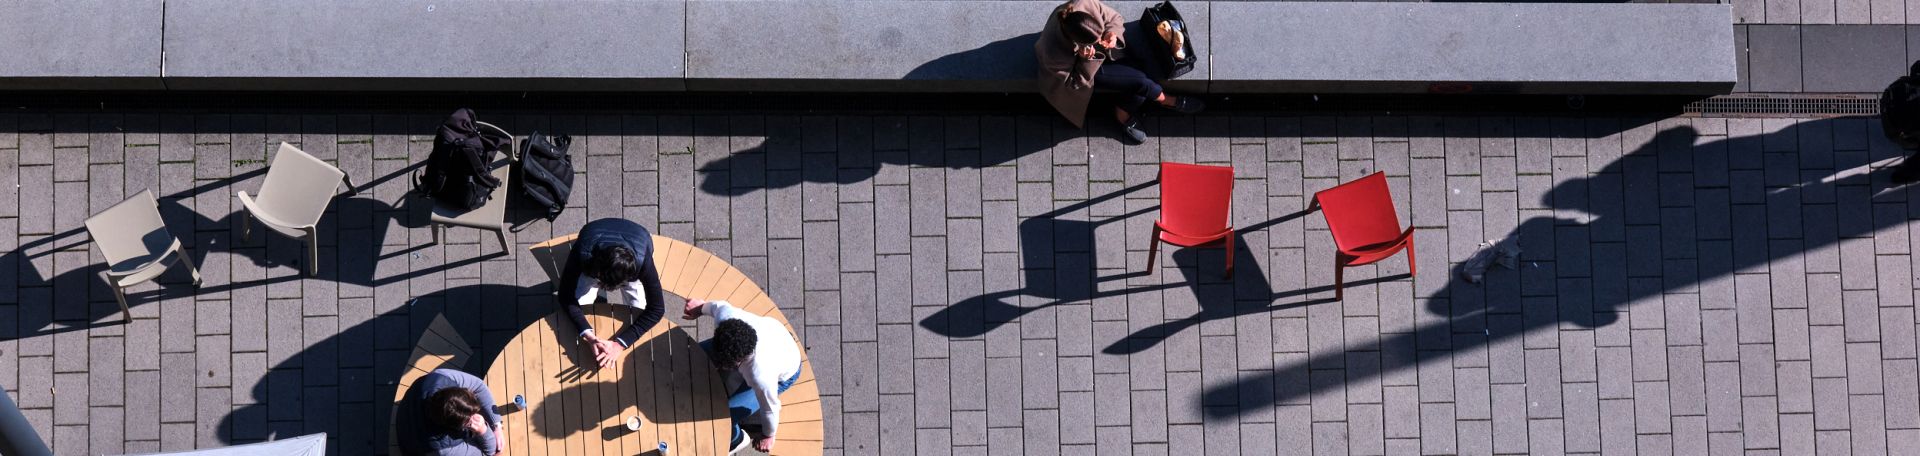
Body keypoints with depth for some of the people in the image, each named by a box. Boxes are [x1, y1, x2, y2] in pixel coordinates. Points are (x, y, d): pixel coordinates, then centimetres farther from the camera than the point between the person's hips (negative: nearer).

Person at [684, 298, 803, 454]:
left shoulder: (761, 374, -48)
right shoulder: (725, 317, -38)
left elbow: (770, 409, -27)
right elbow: (720, 306, -11)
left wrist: (768, 436, -5)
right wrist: (701, 308, 14)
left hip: (782, 374, -6)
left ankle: (736, 439, 22)